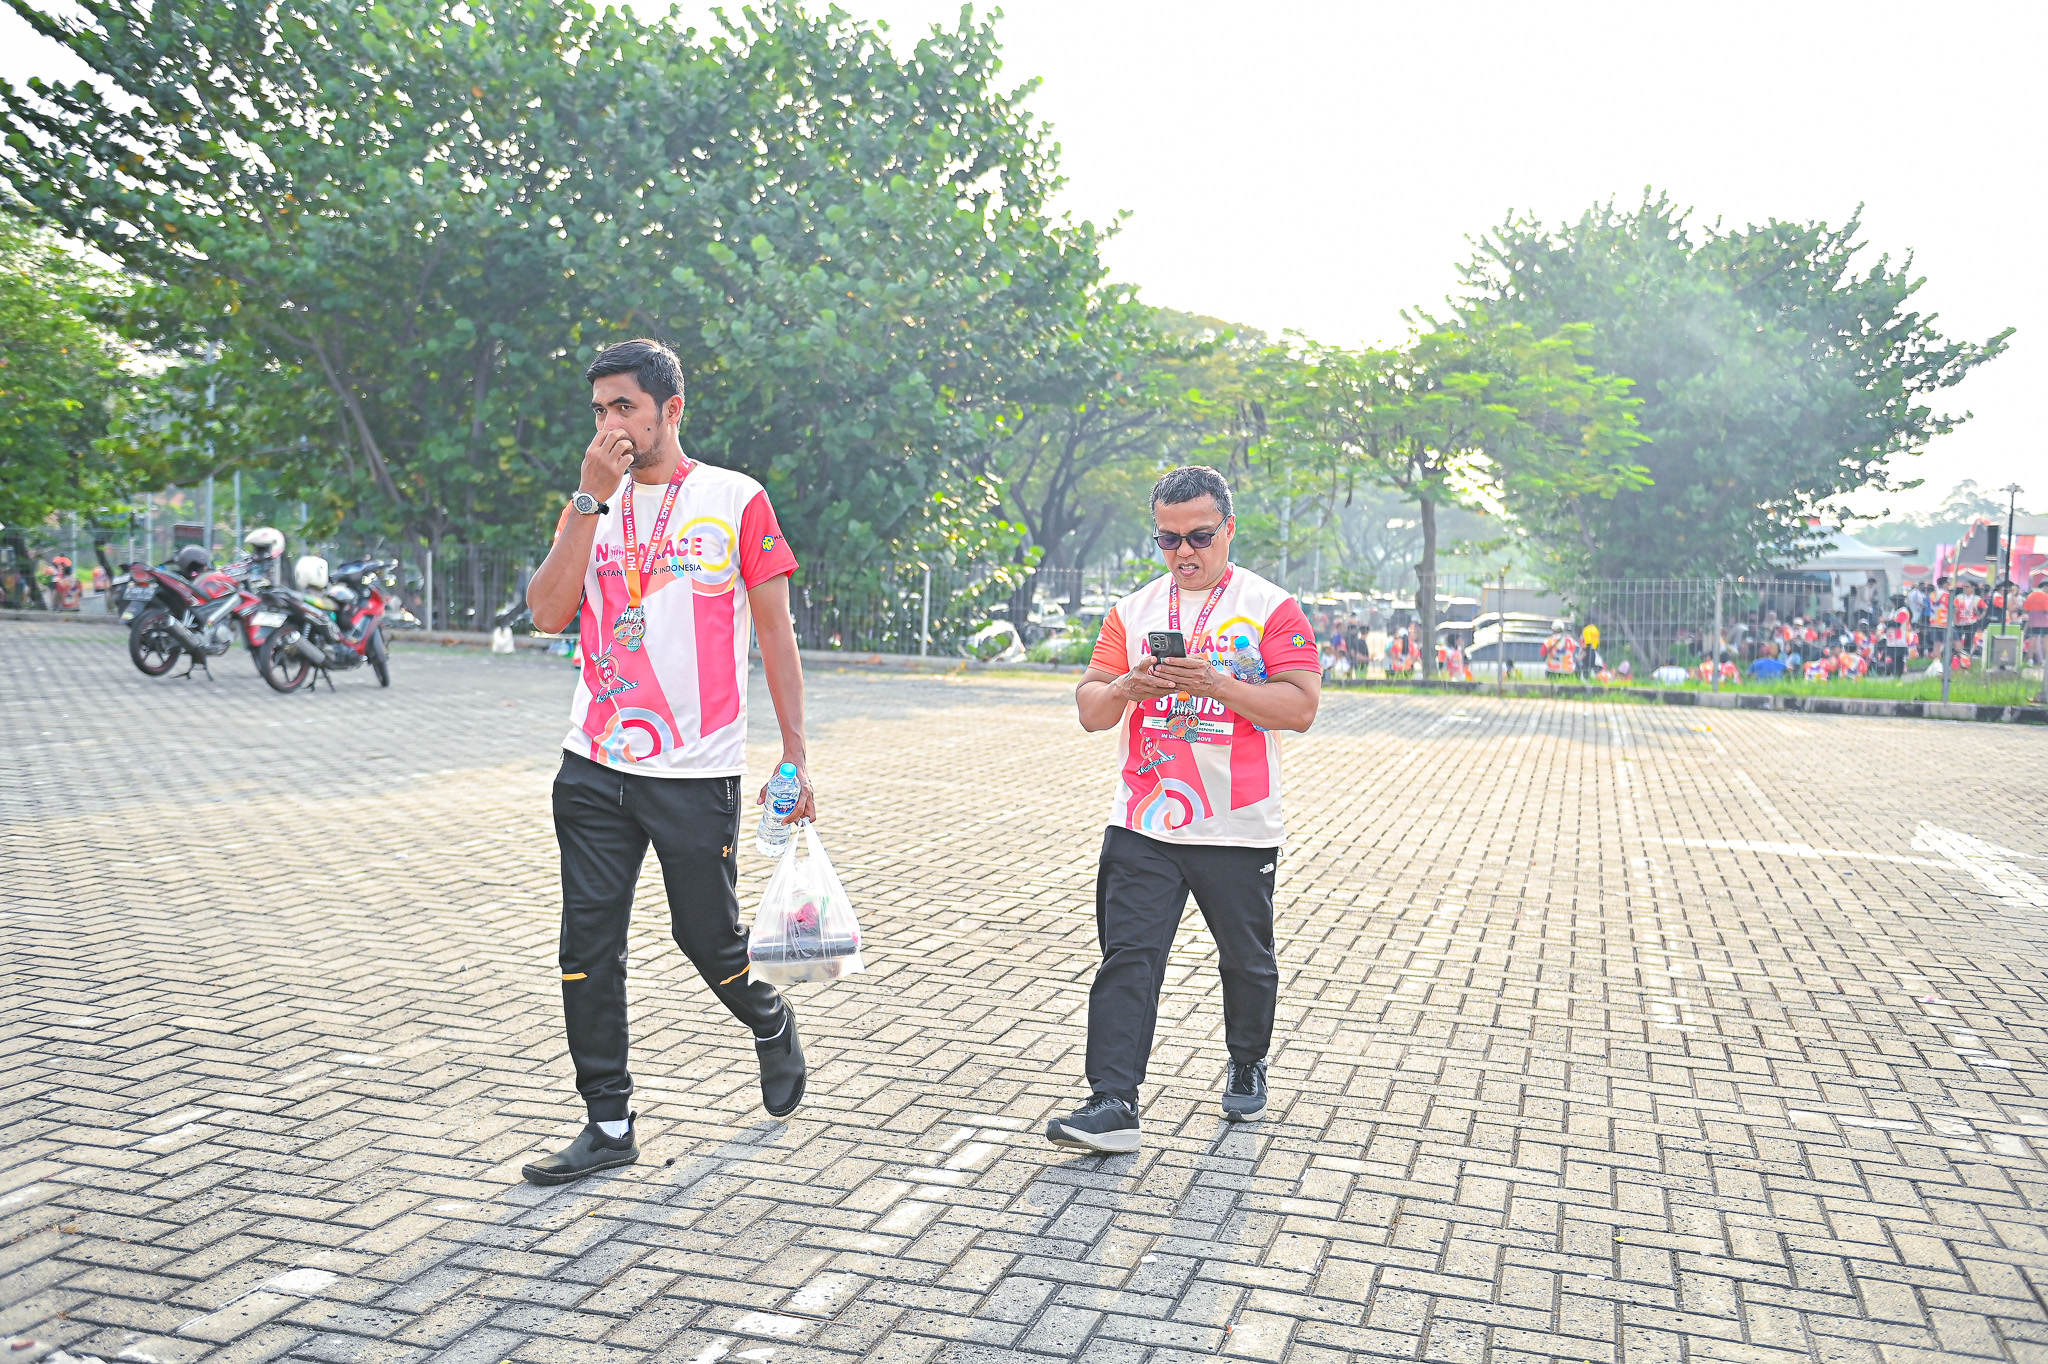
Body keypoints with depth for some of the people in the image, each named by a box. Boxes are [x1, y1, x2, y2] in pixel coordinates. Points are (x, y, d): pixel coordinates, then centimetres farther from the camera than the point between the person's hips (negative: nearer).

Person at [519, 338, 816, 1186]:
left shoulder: (735, 500, -2)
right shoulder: (590, 506, 9)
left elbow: (775, 631, -1)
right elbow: (549, 614, -5)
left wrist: (796, 756, -4)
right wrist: (591, 498, -11)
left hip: (697, 773, -4)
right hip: (593, 770, 4)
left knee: (708, 939, 6)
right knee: (588, 946, 4)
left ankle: (771, 1026, 37)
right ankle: (609, 1124, 17)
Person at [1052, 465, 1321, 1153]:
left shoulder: (1270, 607, -1)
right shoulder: (1133, 610, 10)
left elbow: (1300, 707, -11)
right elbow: (1089, 709, 8)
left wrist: (1216, 683, -22)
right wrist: (1124, 688, -15)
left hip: (1238, 830, -2)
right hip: (1142, 825, 2)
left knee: (1247, 961, 13)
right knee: (1127, 956, -7)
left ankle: (1247, 1065, 38)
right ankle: (1113, 1102, -6)